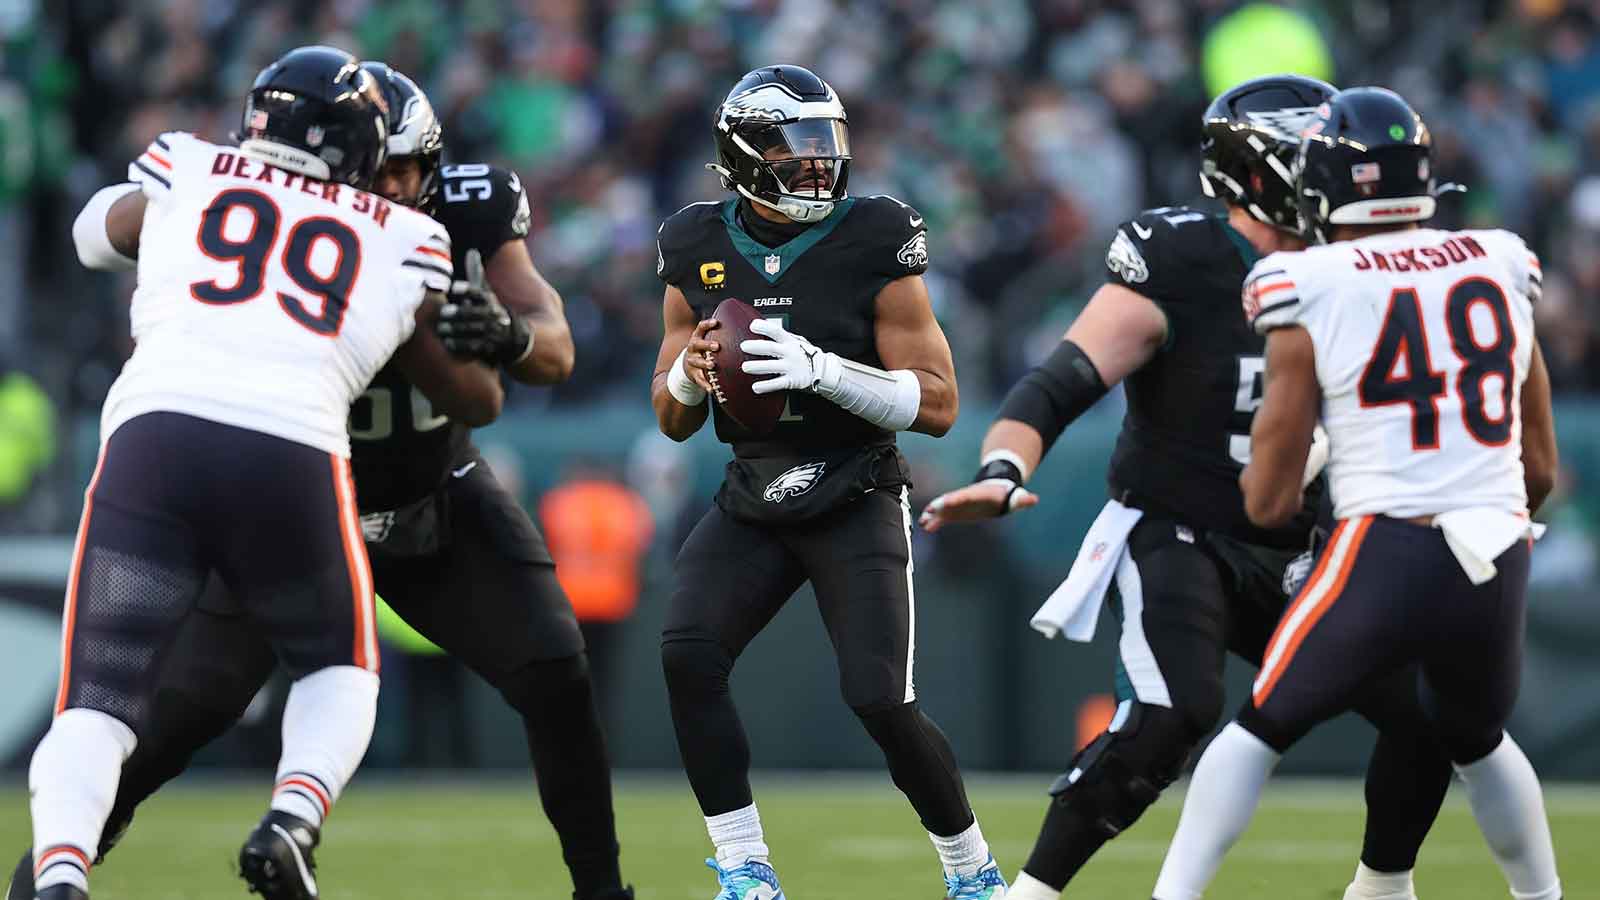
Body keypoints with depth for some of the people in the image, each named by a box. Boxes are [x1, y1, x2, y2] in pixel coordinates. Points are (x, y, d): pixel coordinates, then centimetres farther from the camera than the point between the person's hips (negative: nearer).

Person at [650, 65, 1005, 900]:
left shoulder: (872, 243, -10)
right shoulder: (699, 251, 1)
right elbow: (672, 420, 11)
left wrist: (825, 372, -24)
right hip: (752, 501, 3)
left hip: (856, 501, -3)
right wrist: (689, 374, -13)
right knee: (688, 655, -19)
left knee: (880, 699, -13)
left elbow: (937, 404, -10)